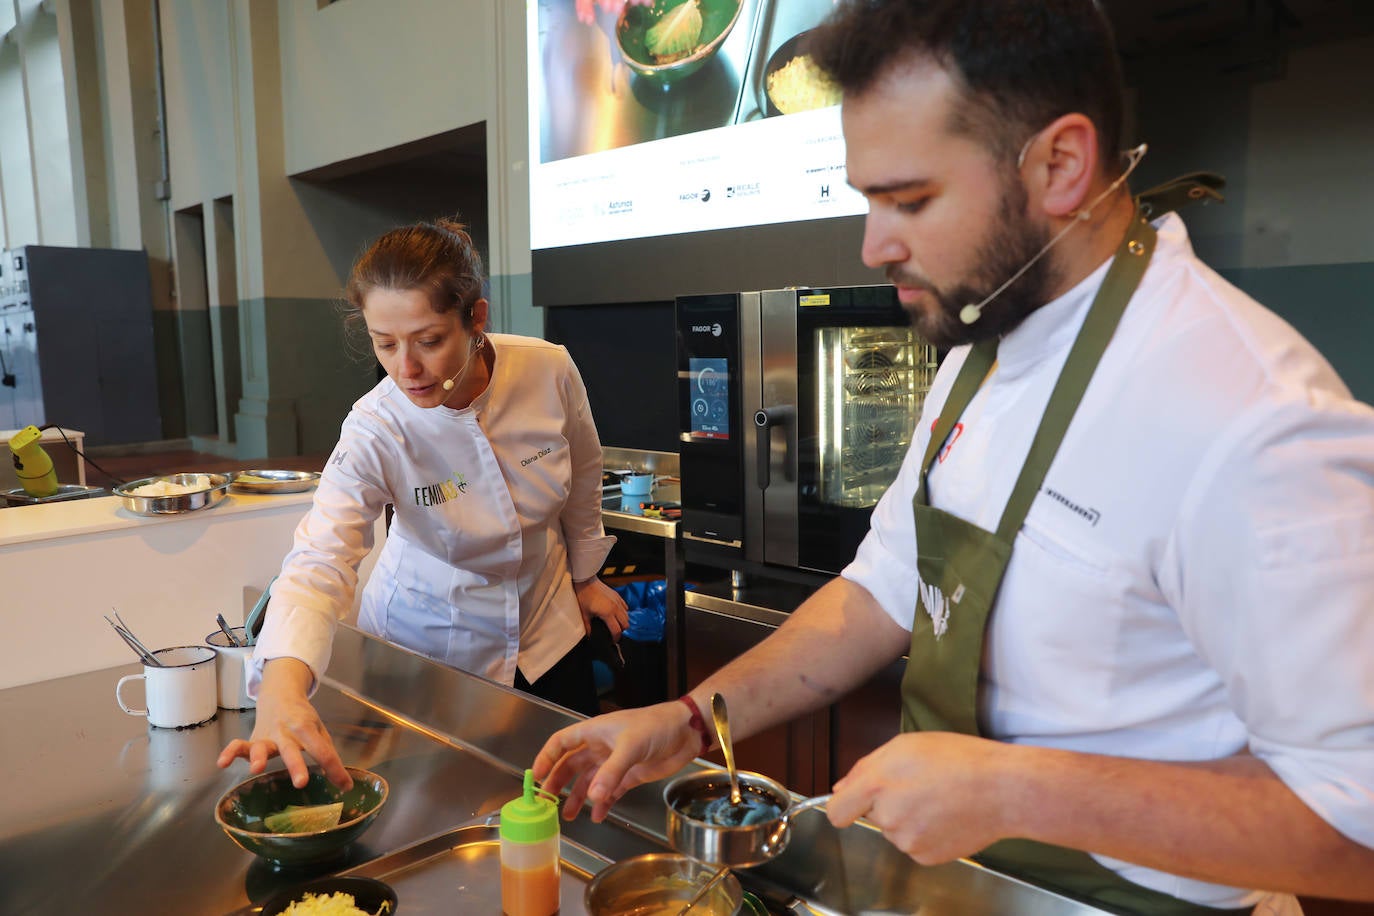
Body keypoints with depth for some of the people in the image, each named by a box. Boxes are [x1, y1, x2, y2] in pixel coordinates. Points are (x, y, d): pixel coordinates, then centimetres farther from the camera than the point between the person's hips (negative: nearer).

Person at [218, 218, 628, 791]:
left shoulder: (550, 371, -22)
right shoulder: (375, 432, -28)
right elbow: (319, 560, -41)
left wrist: (584, 575, 9)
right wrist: (282, 684, -59)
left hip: (546, 627, 3)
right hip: (427, 643, -2)